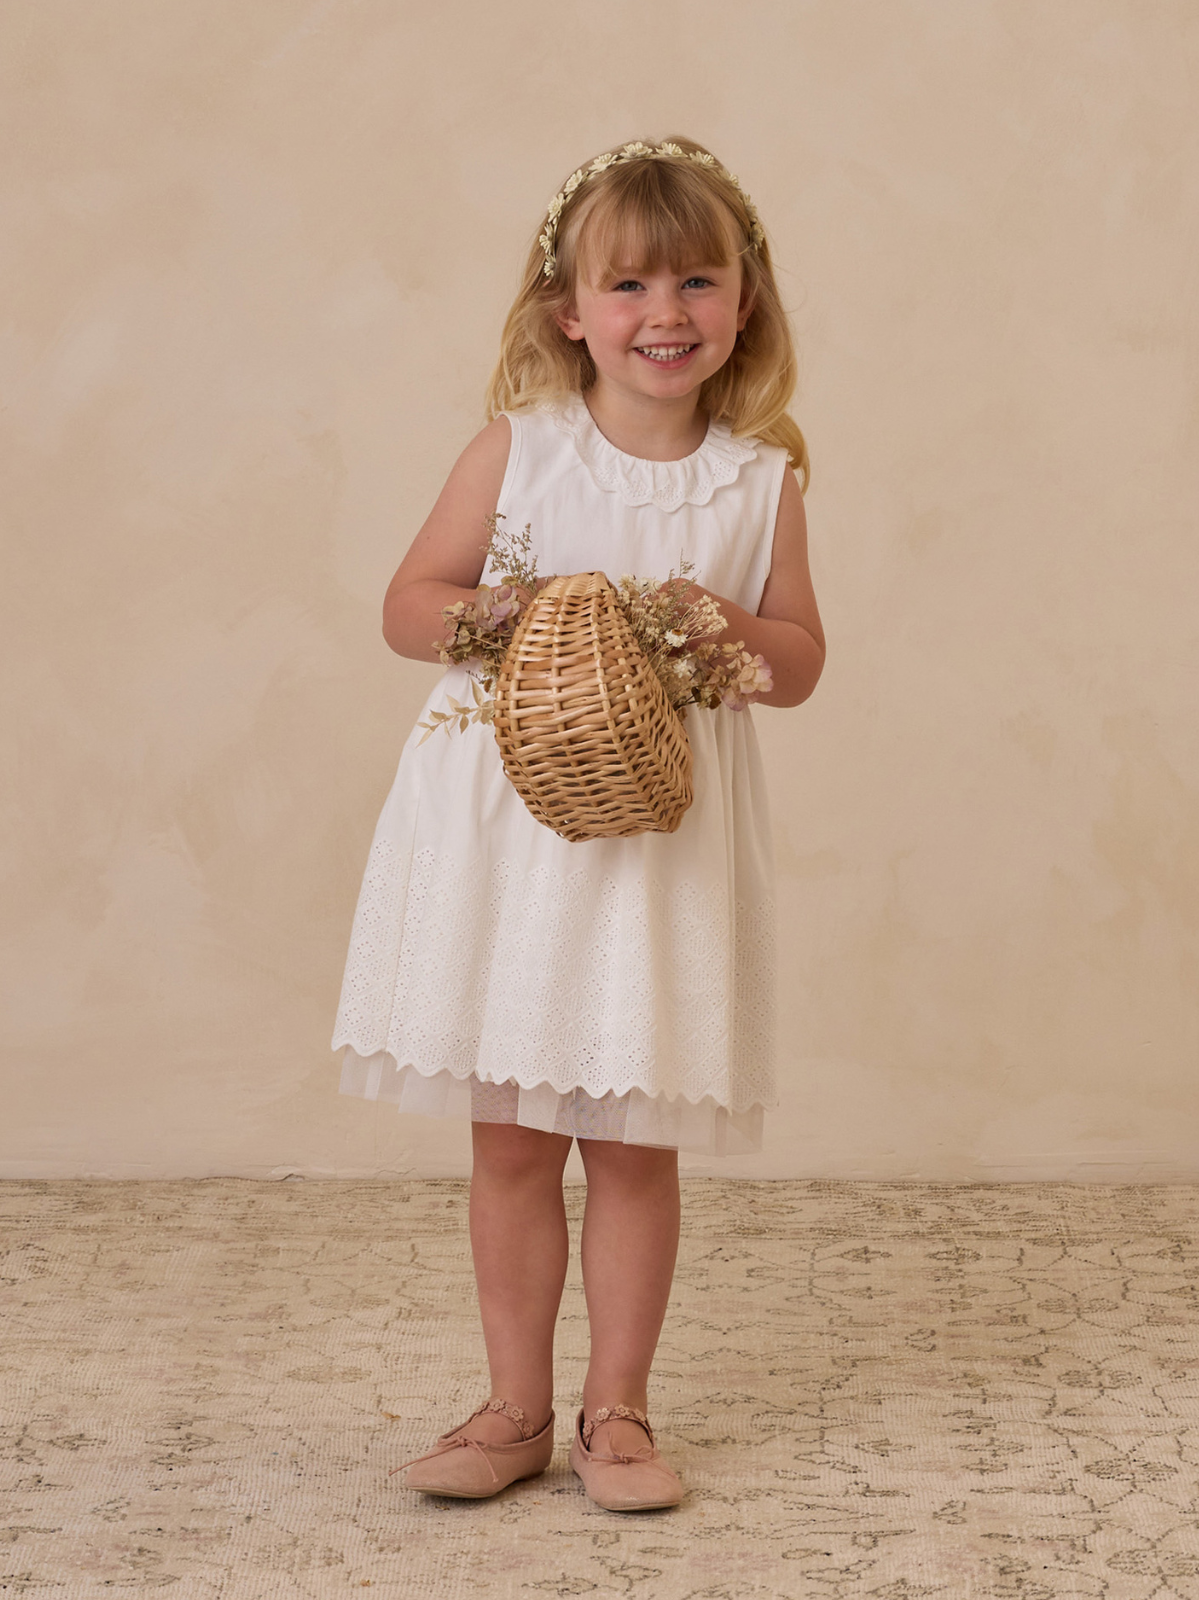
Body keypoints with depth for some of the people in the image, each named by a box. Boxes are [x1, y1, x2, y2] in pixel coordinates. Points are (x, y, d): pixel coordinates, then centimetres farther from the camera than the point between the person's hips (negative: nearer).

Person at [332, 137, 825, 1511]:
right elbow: (409, 605, 2)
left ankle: (616, 1408, 20)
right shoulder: (517, 450, -2)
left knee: (634, 1136, 4)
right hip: (510, 823, 0)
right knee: (509, 1136, 7)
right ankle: (517, 1409, 20)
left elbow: (802, 663, 7)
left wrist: (736, 631, -14)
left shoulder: (760, 482, 1)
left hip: (665, 835, 0)